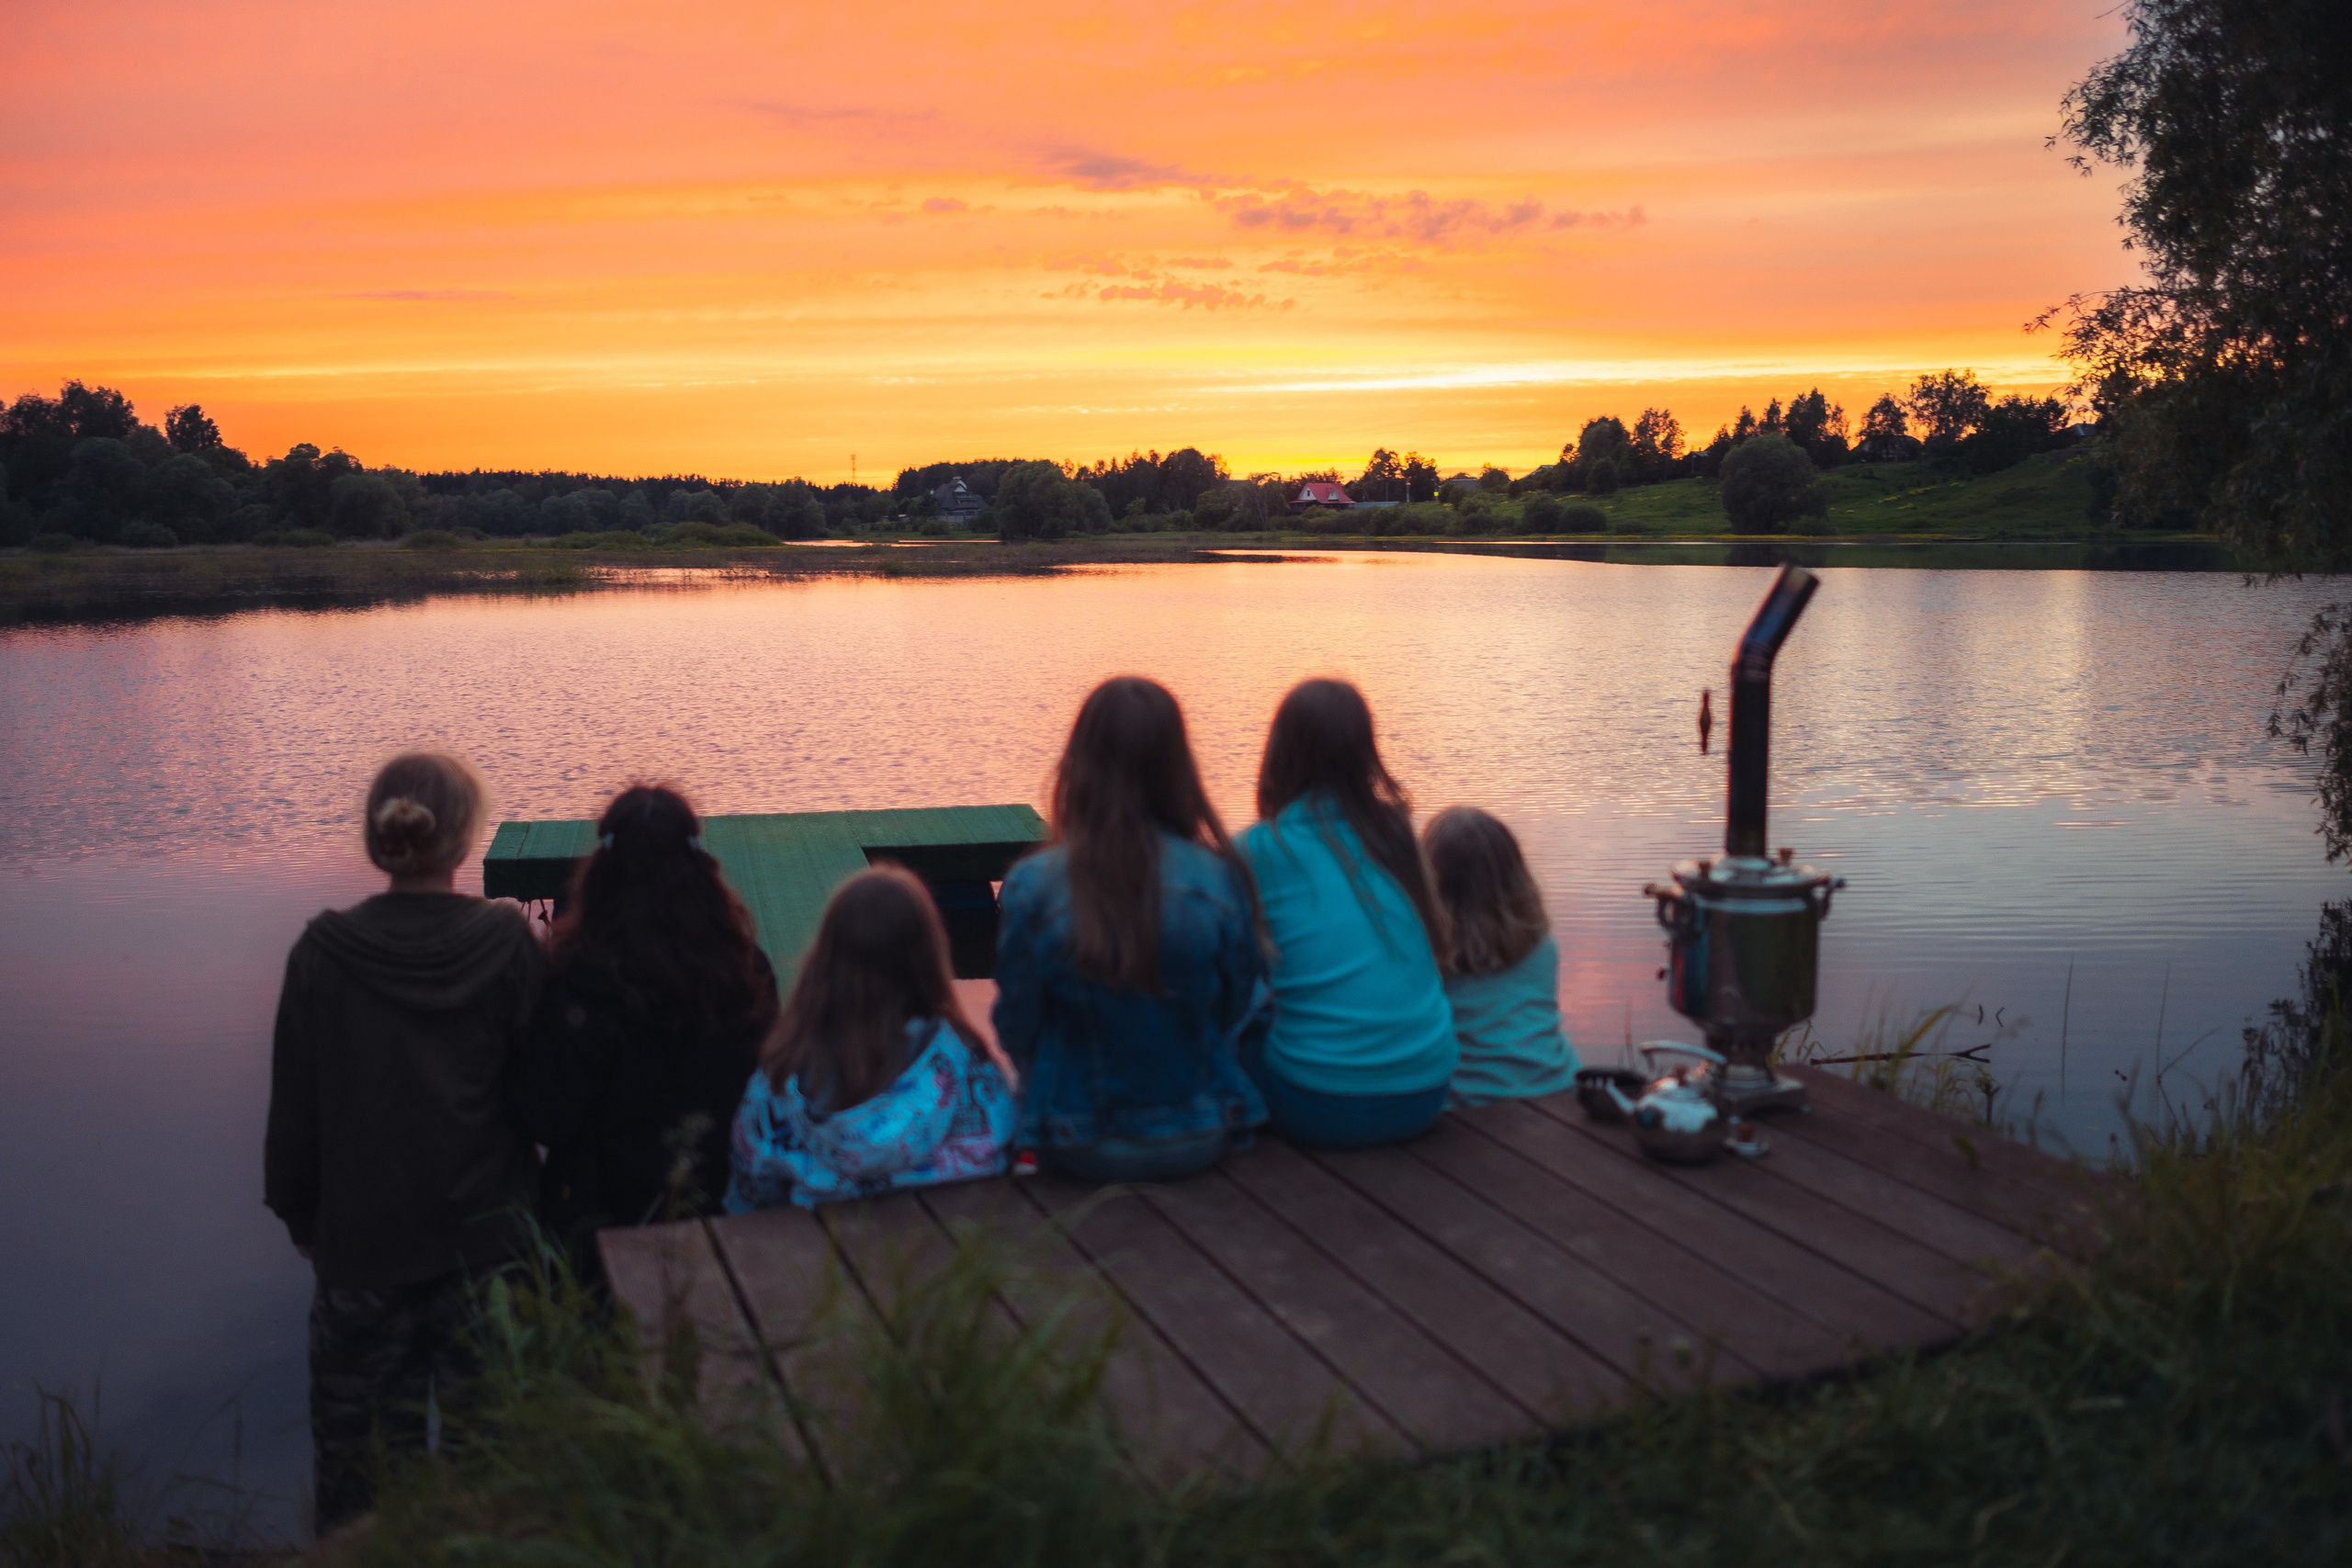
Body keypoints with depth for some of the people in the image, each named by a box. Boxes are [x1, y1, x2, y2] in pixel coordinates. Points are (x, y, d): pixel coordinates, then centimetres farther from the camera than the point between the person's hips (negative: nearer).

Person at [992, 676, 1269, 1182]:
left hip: (1081, 1150, 0)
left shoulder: (1032, 887, -19)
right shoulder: (1220, 880, -16)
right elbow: (1235, 1009, -1)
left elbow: (1016, 1030, -8)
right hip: (1200, 1140, 0)